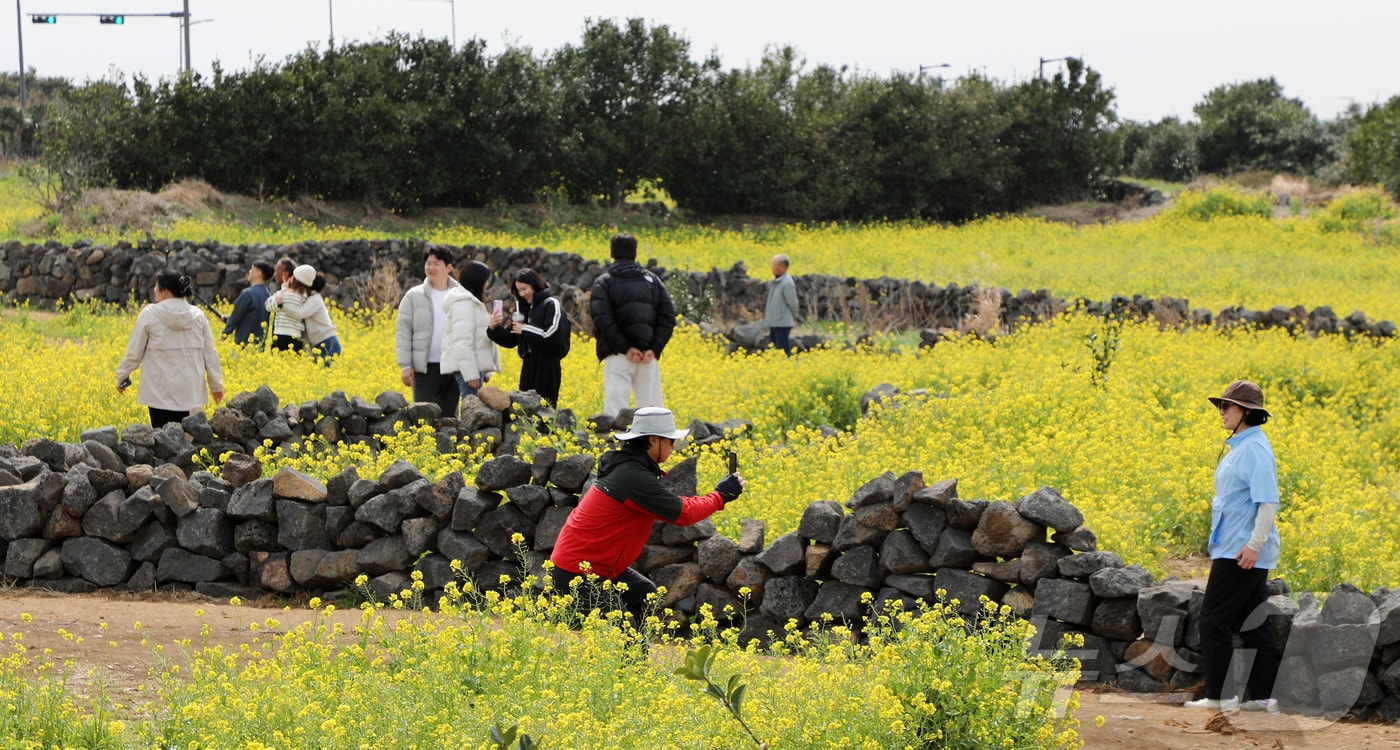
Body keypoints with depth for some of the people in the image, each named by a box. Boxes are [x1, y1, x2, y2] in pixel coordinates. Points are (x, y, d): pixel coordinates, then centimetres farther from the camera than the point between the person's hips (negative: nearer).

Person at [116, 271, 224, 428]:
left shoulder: (150, 315, -6)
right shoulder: (198, 316, 5)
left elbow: (134, 352, 0)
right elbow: (209, 353, 10)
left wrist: (122, 377, 14)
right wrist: (216, 384, 19)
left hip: (161, 393, -4)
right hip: (191, 392, 4)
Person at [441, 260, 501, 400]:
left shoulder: (472, 302, 22)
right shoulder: (464, 303, -11)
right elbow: (462, 341, -19)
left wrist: (485, 371, 22)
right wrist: (471, 374, -22)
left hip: (475, 366, 10)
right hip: (467, 367, -10)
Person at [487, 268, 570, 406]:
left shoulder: (551, 304, -4)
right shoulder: (522, 307, 16)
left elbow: (553, 336, -17)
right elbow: (510, 340, 16)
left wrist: (524, 330, -10)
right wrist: (494, 328, -2)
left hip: (547, 368, -7)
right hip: (528, 368, 7)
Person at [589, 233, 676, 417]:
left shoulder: (604, 283, 3)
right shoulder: (652, 280, 14)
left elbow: (603, 319, -12)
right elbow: (668, 316, 5)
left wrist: (625, 348, -13)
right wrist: (654, 348, -2)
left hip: (618, 355, -3)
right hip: (649, 356, 3)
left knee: (615, 409, -5)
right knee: (651, 409, 7)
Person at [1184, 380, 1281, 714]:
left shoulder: (1255, 448, -16)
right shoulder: (1239, 446, 15)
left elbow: (1268, 501, -23)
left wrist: (1255, 544, -27)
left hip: (1243, 551, -10)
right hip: (1236, 548, 10)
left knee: (1214, 619, -6)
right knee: (1252, 623, 10)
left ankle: (1220, 695, -1)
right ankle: (1263, 696, 12)